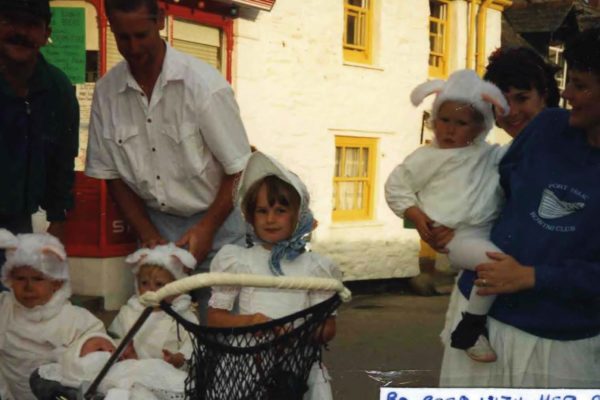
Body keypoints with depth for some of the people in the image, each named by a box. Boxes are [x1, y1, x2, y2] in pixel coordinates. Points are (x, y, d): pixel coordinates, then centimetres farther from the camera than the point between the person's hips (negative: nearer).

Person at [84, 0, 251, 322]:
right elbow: (111, 173, 5)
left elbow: (239, 169, -10)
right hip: (156, 225, 3)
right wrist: (148, 235, -2)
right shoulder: (106, 91, -3)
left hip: (215, 222, -3)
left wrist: (206, 229, -12)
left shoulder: (203, 83, -15)